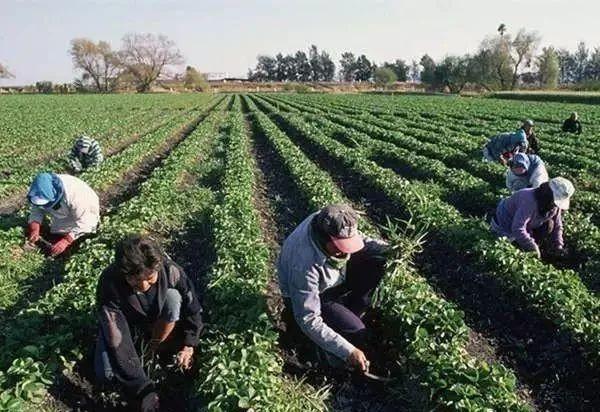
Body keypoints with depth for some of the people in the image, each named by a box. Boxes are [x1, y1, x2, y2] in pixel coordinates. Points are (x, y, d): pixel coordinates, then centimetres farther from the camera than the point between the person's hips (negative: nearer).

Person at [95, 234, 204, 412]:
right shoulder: (109, 284, -38)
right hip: (123, 324, -1)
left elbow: (192, 306, -16)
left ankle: (156, 349, -5)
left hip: (155, 319, 1)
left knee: (173, 296, -30)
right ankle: (139, 349, 9)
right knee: (106, 374, -22)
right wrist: (143, 390, -38)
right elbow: (117, 341, -37)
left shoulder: (169, 270, -34)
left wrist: (189, 345, -23)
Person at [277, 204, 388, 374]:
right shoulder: (304, 265, -41)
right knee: (356, 333, -24)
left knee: (377, 259, -10)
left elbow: (360, 241, 0)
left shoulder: (330, 223, -24)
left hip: (335, 277, 7)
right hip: (307, 296, -7)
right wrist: (348, 351, -33)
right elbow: (308, 320, -33)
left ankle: (348, 316, 3)